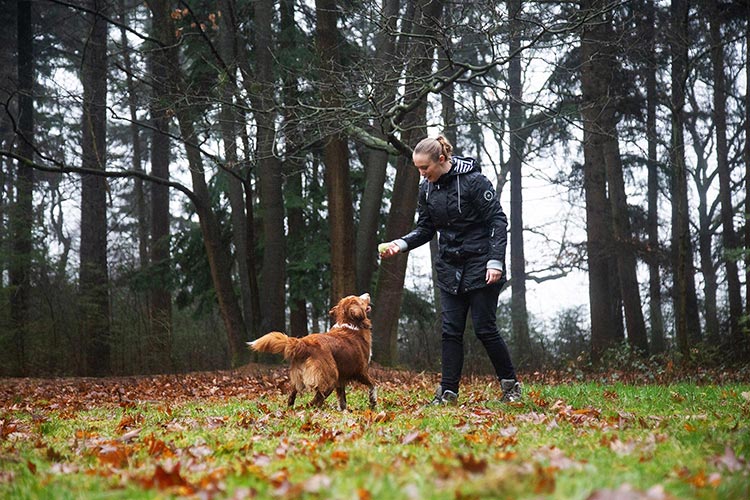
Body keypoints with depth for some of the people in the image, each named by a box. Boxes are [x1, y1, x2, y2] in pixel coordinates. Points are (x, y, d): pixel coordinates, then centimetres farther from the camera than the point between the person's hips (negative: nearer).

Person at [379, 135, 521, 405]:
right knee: (451, 330, 2)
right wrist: (401, 244, -7)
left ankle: (510, 383, 13)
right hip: (449, 268, 6)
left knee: (484, 328, -3)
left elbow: (498, 221, -13)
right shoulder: (427, 189, 5)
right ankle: (448, 390, 5)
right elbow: (425, 229, 11)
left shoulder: (474, 181, -14)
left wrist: (495, 261, -20)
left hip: (480, 266, -6)